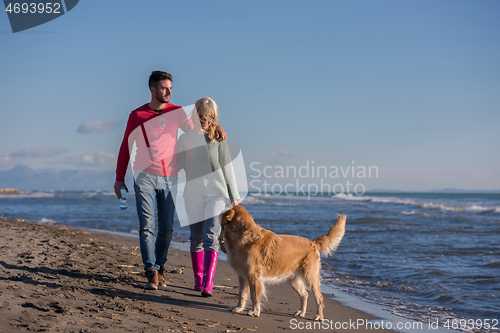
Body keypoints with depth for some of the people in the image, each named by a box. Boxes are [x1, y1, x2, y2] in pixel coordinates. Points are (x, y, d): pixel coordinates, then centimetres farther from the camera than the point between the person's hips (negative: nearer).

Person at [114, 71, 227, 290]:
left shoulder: (177, 112, 8)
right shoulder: (137, 115, 3)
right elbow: (126, 147, 8)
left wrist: (216, 126, -2)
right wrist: (119, 178, 5)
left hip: (169, 178, 2)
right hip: (145, 176, -2)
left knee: (166, 228, 4)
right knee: (147, 226, -9)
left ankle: (160, 268, 20)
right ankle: (152, 272, -8)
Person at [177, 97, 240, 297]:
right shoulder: (185, 138, 8)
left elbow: (227, 167, 6)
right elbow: (180, 166, 12)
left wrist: (234, 196, 6)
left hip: (217, 194, -2)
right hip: (193, 194, 2)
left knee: (211, 237, -12)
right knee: (196, 239, 6)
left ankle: (208, 284, -18)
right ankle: (198, 279, 21)